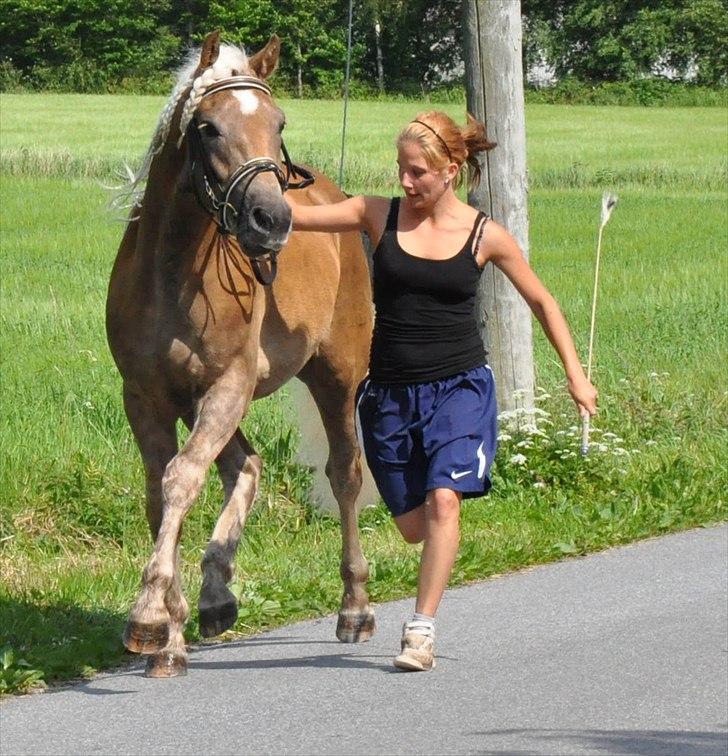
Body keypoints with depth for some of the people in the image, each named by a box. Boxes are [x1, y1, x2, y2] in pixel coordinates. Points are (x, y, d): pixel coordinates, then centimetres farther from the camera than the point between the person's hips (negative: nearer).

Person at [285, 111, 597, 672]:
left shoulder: (485, 236, -2)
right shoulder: (380, 216, 0)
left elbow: (541, 301, 9)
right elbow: (296, 215, -6)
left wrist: (576, 374, 7)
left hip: (459, 387, -2)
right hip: (390, 392, 2)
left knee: (443, 498, -22)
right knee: (413, 525, 6)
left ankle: (422, 629, -17)